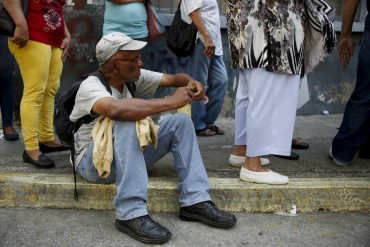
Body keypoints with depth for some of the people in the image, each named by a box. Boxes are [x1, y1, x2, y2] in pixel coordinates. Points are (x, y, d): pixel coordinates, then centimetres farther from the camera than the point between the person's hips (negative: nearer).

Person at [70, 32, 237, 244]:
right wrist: (170, 102, -37)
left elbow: (173, 78, 6)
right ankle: (131, 215, -36)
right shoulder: (91, 85, -22)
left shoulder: (134, 77, -1)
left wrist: (190, 82, -20)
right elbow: (116, 109, -44)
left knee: (180, 122, -7)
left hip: (130, 154, 7)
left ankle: (195, 202, -14)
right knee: (126, 122, -36)